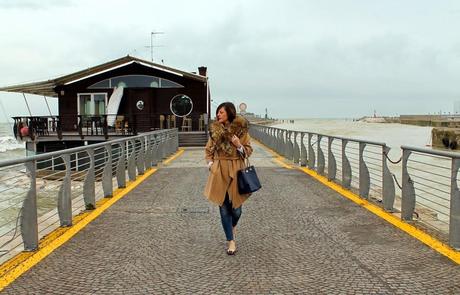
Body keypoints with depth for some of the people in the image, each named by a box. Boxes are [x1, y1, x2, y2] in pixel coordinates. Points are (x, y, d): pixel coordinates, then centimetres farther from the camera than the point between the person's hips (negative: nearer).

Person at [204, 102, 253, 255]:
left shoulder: (241, 129, -5)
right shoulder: (214, 129, 1)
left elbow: (249, 151, 2)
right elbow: (208, 150, 13)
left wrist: (239, 146, -17)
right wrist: (210, 163, -1)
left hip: (236, 171, -1)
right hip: (219, 172, 1)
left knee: (236, 207, 5)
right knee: (224, 208, 3)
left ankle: (233, 226, 41)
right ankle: (231, 241, 15)